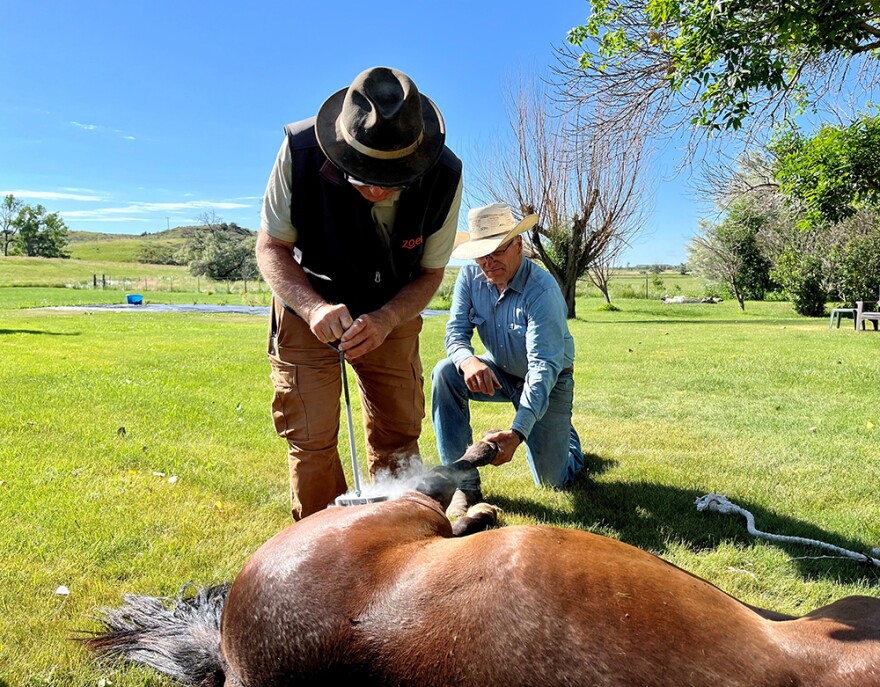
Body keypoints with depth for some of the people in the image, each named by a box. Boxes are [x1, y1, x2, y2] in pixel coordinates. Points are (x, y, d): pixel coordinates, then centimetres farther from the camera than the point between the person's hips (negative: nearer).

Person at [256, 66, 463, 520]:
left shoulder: (443, 177, -25)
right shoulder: (300, 152, -29)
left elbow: (429, 273, -11)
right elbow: (271, 246, -16)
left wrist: (384, 322, -31)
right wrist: (315, 307, -35)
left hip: (391, 314, 2)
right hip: (309, 308, -1)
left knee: (398, 434, 7)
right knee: (311, 439, -6)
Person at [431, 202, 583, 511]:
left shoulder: (542, 290, -30)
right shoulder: (470, 277, -13)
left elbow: (543, 366, -36)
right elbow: (456, 331, -13)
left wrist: (517, 432, -48)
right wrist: (468, 361, -41)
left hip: (549, 380, -4)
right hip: (499, 372, 4)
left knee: (553, 482, -2)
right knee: (445, 373, -27)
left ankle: (564, 434, 36)